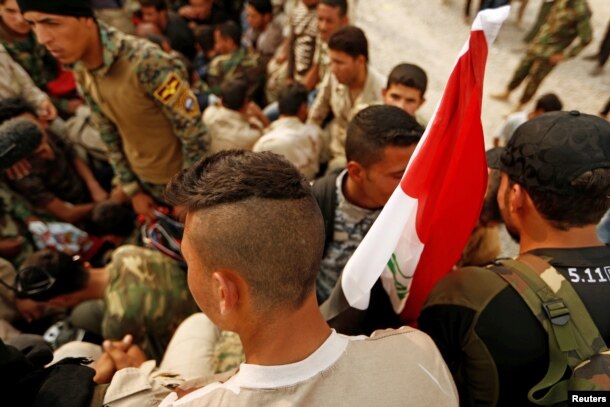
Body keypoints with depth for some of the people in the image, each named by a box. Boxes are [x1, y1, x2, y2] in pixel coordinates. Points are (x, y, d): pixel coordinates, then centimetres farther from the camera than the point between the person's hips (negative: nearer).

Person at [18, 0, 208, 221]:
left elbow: (194, 135, -25)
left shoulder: (147, 63, -30)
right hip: (142, 178, 6)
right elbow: (109, 134, 5)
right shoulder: (81, 72, -5)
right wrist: (132, 190, 6)